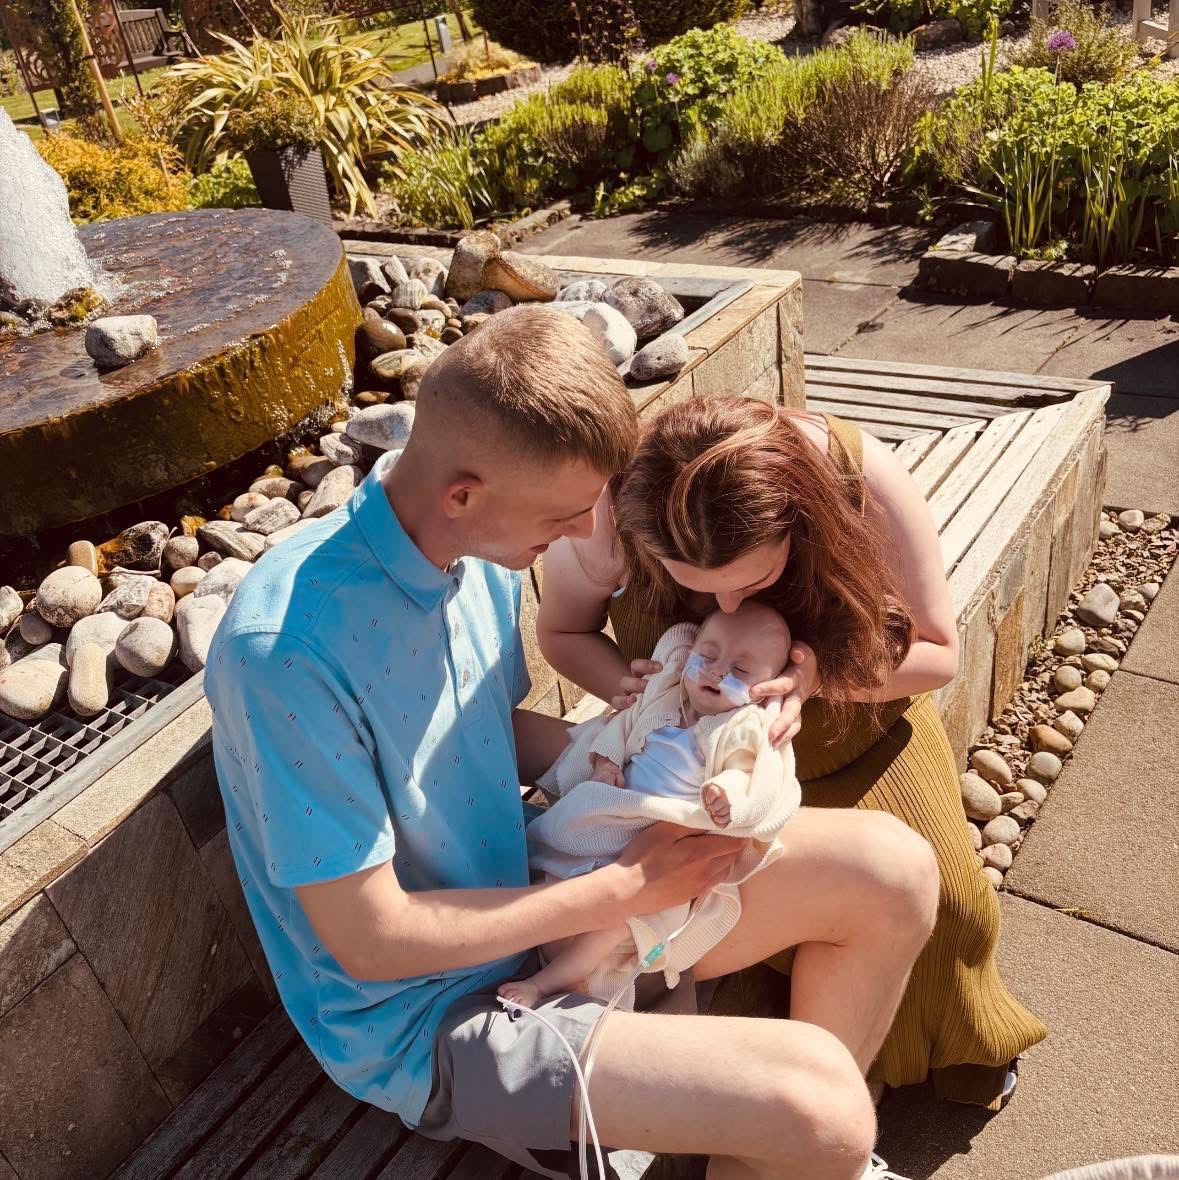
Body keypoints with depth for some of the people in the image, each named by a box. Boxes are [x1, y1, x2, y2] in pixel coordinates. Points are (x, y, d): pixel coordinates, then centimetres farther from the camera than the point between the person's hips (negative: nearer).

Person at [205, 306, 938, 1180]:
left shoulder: (479, 548, -7)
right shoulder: (285, 645, -28)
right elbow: (370, 939, -21)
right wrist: (622, 890, -17)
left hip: (529, 892, 7)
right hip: (430, 1014, -6)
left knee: (893, 871, -4)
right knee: (821, 1107, -24)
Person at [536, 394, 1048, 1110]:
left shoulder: (863, 478, -31)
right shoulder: (611, 511, -31)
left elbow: (938, 653, -17)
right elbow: (562, 631, -8)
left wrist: (816, 674, -37)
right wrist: (627, 684, -31)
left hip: (855, 722, 1)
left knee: (942, 895, -8)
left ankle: (956, 1050, 30)